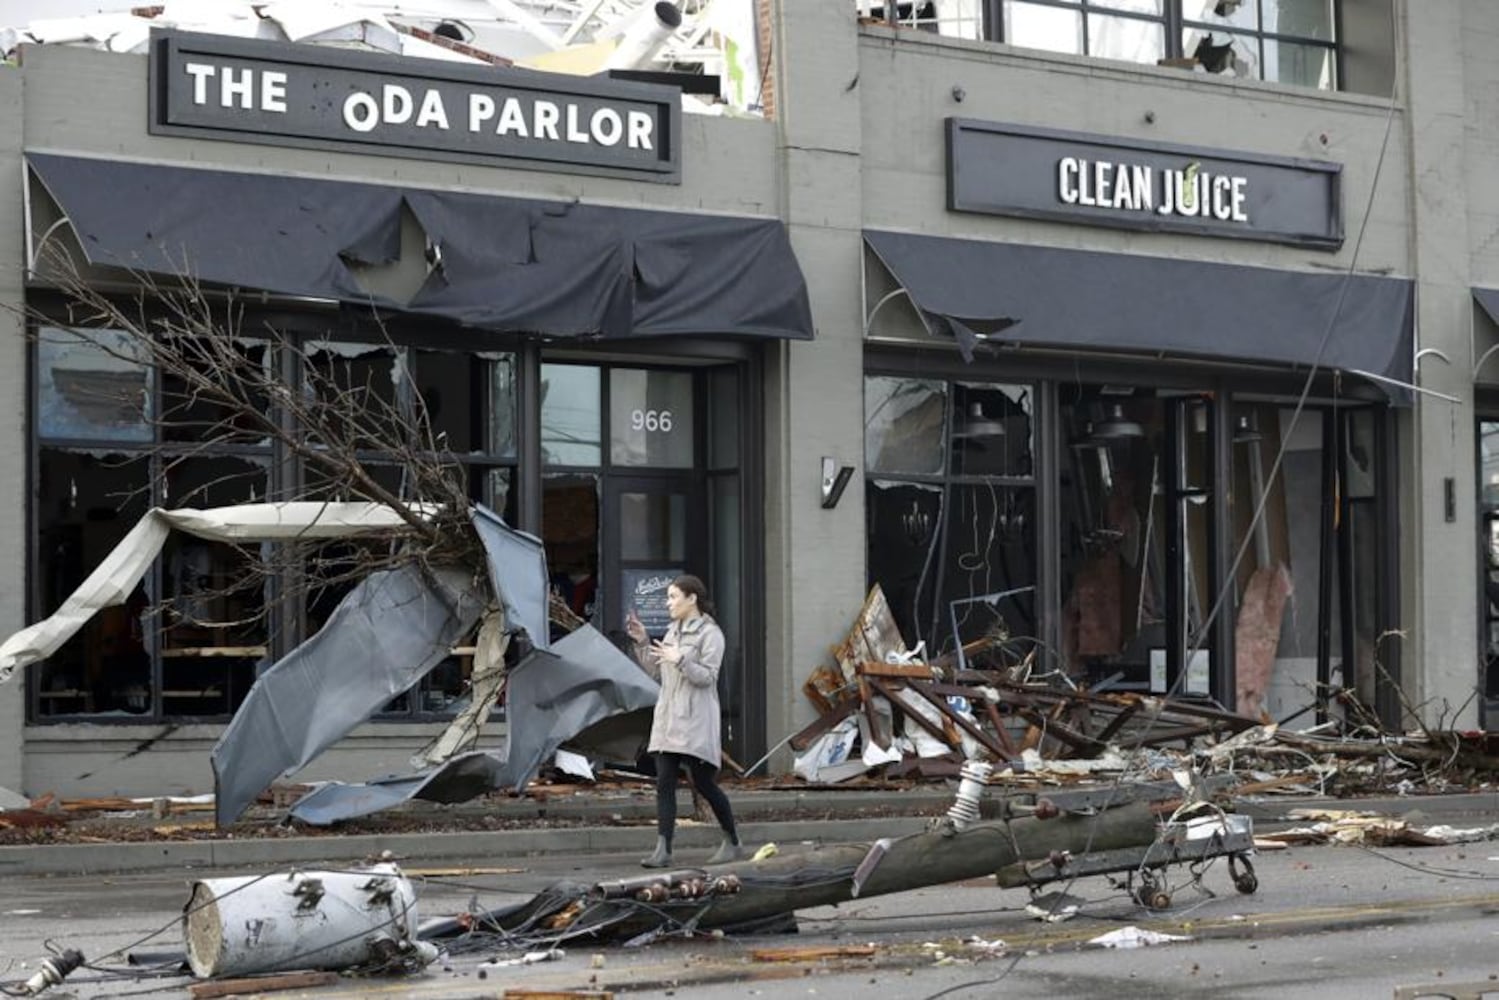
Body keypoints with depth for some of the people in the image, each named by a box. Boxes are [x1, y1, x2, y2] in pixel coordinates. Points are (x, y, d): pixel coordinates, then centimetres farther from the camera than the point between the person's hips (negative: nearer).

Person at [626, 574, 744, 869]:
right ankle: (663, 849, -7)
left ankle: (733, 843, 14)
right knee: (664, 783, -3)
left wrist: (680, 660, -24)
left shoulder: (710, 634, -5)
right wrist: (642, 642, 11)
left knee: (704, 783, -2)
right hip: (668, 717, 7)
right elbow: (657, 672, 20)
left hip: (695, 721, -7)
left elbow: (707, 677, -13)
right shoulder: (673, 632, 17)